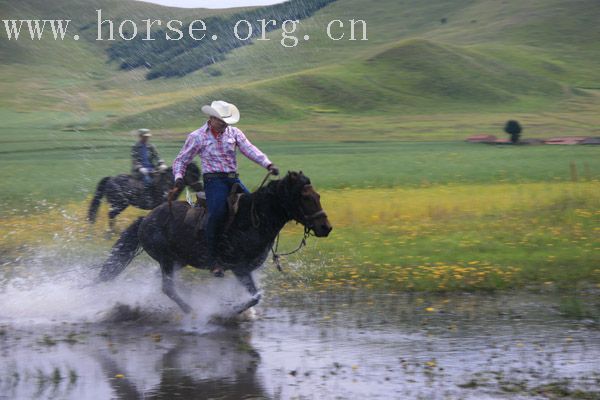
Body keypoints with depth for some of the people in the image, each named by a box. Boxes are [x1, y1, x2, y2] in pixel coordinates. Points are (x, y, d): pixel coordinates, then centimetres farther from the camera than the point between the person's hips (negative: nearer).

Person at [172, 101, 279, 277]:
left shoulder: (234, 133, 11)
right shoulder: (197, 137, 3)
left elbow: (250, 150, -1)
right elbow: (181, 160, 8)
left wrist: (268, 164, -18)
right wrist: (178, 177, -12)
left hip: (233, 179, 5)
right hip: (213, 181, -5)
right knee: (217, 213, -29)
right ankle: (213, 259, -24)